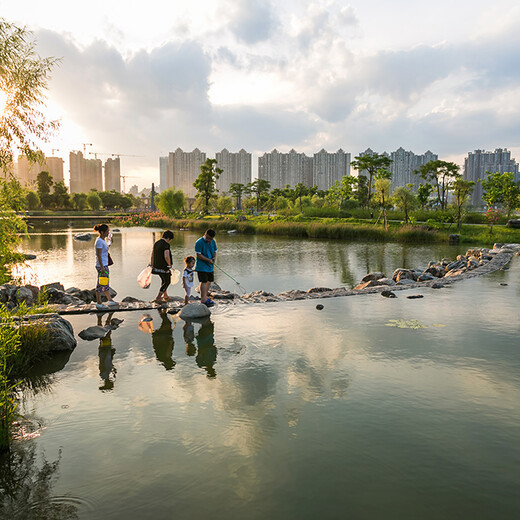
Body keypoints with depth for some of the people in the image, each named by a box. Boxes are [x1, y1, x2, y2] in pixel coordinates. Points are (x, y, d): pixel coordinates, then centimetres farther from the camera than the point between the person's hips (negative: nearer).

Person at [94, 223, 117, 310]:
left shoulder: (102, 240, 11)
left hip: (105, 265, 10)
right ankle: (98, 304, 8)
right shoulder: (99, 241, -17)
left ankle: (110, 300, 26)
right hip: (101, 266, -10)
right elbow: (98, 255, -20)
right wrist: (102, 267, -20)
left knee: (106, 283, 16)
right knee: (100, 284, -1)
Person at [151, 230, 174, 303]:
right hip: (164, 267, -8)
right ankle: (158, 298, 3)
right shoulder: (166, 244, -17)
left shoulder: (156, 243, 10)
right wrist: (170, 264, -11)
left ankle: (165, 296, 37)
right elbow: (166, 257, -28)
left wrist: (152, 265, 28)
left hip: (156, 266, 8)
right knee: (167, 282, 7)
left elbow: (152, 255, 18)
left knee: (164, 281, 24)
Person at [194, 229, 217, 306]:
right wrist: (208, 260, -20)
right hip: (202, 266, -8)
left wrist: (214, 257, -6)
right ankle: (203, 300, -6)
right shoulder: (199, 242, -15)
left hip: (210, 266, 8)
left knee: (209, 281, 14)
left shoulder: (213, 242, 7)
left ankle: (205, 297, 28)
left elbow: (215, 251, 16)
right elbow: (198, 255, -17)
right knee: (204, 282, -9)